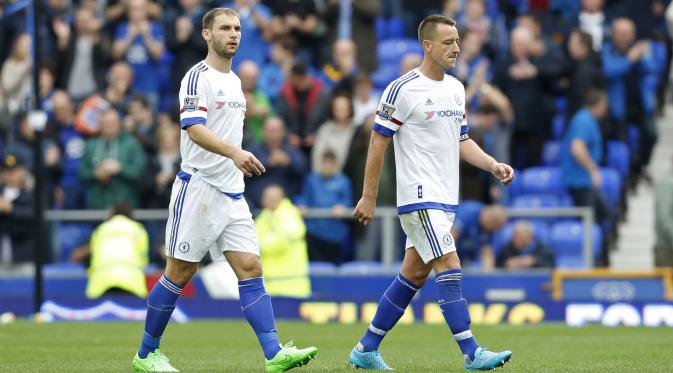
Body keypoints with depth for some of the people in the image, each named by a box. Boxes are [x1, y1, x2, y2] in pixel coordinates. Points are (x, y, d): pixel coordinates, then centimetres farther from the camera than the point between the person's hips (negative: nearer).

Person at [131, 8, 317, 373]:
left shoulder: (235, 82, 16)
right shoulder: (198, 77, -9)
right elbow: (194, 129, -23)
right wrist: (234, 152, -37)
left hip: (231, 192, 7)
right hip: (198, 187, -7)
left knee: (250, 268, -4)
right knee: (180, 272, -2)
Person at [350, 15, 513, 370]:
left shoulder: (456, 89, 12)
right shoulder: (402, 89, -11)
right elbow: (378, 142, -8)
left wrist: (493, 166, 3)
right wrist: (369, 197, -8)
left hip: (444, 198, 8)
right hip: (419, 197, -8)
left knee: (413, 275, 10)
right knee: (450, 269, -14)